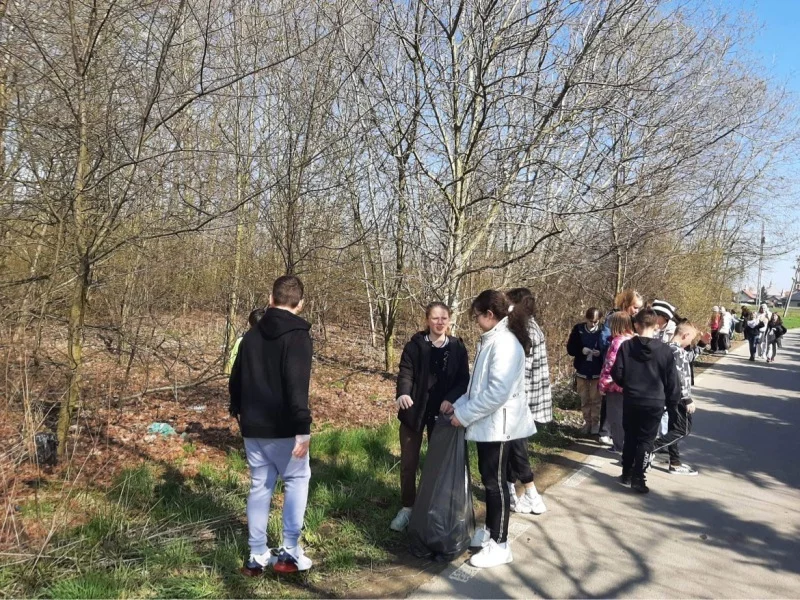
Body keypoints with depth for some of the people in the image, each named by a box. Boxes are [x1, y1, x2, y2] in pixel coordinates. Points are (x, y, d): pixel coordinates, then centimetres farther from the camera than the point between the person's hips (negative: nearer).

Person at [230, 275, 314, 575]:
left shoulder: (252, 335, 9)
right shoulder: (297, 335, -12)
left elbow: (236, 378, 18)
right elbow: (296, 384, -23)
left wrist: (237, 410, 35)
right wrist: (303, 427, -24)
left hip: (253, 427, 6)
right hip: (283, 428, -6)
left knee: (259, 486, 13)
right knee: (297, 480, 10)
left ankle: (257, 556, 18)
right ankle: (290, 552, 8)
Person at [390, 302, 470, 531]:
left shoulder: (457, 348, -1)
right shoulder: (415, 345, -6)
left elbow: (464, 380, -3)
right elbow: (405, 372, -14)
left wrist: (451, 399, -22)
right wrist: (403, 393, -35)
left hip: (441, 412, 1)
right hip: (414, 410, -1)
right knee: (409, 461, 6)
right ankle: (407, 508, 21)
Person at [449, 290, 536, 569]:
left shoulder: (505, 343, -21)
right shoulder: (492, 340, 11)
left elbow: (498, 392, -27)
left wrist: (464, 415, -20)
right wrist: (458, 405, 8)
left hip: (497, 424, -9)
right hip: (487, 423, 9)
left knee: (495, 482, 1)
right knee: (489, 479, 18)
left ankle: (500, 546, 13)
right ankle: (491, 532, 32)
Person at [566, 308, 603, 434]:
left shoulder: (603, 331, -10)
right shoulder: (578, 329, -5)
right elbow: (570, 348, -3)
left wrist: (600, 353, -24)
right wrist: (581, 350, -21)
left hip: (597, 372, -2)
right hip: (582, 370, 2)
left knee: (595, 399, 6)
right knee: (584, 399, 12)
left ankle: (595, 423, 17)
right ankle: (587, 422, 24)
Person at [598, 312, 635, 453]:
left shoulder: (618, 342, -19)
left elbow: (610, 365, -18)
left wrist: (603, 384, -9)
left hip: (616, 384, -8)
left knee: (615, 417, 5)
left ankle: (619, 445, 11)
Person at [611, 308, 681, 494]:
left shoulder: (626, 346, -8)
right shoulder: (664, 350, -8)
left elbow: (617, 373, -6)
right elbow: (672, 380, -3)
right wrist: (672, 401, 10)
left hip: (631, 400, 1)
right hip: (654, 402, -1)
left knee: (630, 438, 17)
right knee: (646, 440, 7)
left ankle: (627, 474, 24)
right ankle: (638, 478, 4)